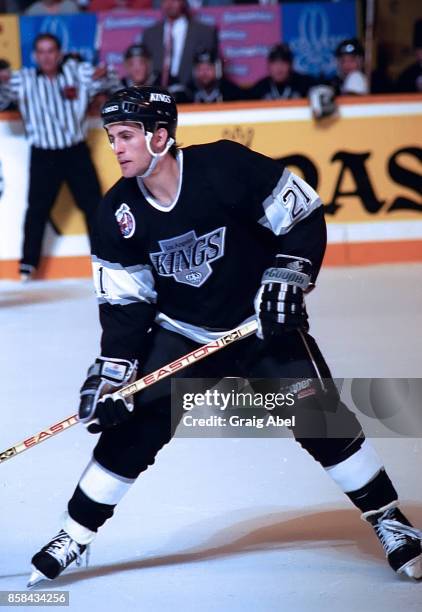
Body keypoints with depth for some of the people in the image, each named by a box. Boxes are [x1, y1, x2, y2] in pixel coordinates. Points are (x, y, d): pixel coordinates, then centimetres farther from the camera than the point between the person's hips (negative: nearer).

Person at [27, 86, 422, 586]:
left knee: (320, 421, -12)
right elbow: (124, 301, -3)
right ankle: (73, 536, 8)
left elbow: (304, 216, -13)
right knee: (133, 427, -6)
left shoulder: (224, 167, -21)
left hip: (263, 321, -3)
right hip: (180, 333, 3)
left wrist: (288, 274, -23)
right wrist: (113, 368, -13)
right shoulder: (117, 215, -9)